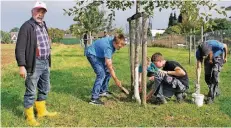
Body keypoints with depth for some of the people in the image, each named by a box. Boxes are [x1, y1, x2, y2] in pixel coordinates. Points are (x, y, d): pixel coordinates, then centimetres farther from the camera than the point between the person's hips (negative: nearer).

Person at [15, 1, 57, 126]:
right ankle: (29, 116, 14)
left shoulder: (44, 26, 14)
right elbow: (20, 48, -17)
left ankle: (41, 111, 35)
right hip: (34, 64, -9)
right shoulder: (27, 26, -12)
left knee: (45, 89, 19)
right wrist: (21, 65, -22)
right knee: (31, 91, 1)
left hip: (45, 63, 9)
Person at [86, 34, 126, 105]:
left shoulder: (114, 40, -13)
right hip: (92, 54, -9)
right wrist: (116, 80, -25)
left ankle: (103, 91, 24)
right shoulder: (108, 47, -36)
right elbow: (109, 67, -32)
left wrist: (110, 64, 6)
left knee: (107, 72, 10)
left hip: (99, 54, 9)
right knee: (101, 74, -21)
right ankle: (94, 98, -22)